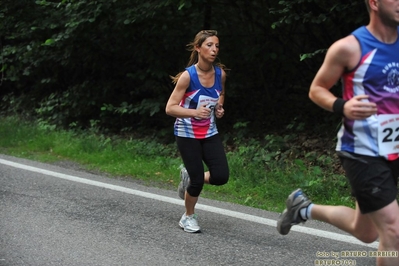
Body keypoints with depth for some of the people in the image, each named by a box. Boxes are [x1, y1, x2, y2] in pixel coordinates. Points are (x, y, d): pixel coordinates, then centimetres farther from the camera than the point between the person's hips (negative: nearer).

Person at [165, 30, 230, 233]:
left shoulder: (220, 73, -6)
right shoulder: (188, 75, -20)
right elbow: (170, 108, -18)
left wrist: (219, 108, -5)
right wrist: (195, 112, -32)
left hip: (209, 133, 5)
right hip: (187, 134, -5)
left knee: (221, 176, -9)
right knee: (198, 181, -4)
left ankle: (189, 177, 22)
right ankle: (188, 217, 23)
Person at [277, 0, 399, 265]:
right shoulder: (349, 47, -13)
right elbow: (316, 90, -4)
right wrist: (342, 106, -24)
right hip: (362, 153, -7)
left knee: (365, 232, 18)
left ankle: (305, 208, 39)